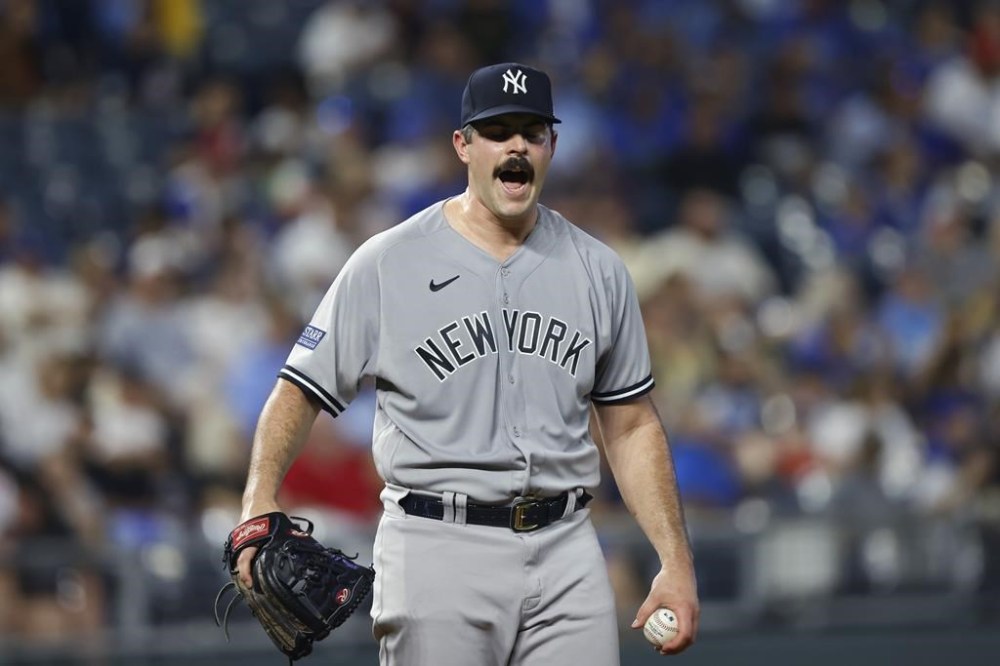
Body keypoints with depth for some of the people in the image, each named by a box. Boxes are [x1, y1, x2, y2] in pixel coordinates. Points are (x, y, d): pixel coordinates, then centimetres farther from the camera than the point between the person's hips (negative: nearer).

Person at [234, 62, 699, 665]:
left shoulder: (598, 271, 11)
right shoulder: (386, 264, 1)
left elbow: (632, 427, 15)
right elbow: (301, 391, 1)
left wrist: (676, 560, 7)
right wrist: (261, 500, -17)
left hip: (566, 550, 3)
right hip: (437, 548, -3)